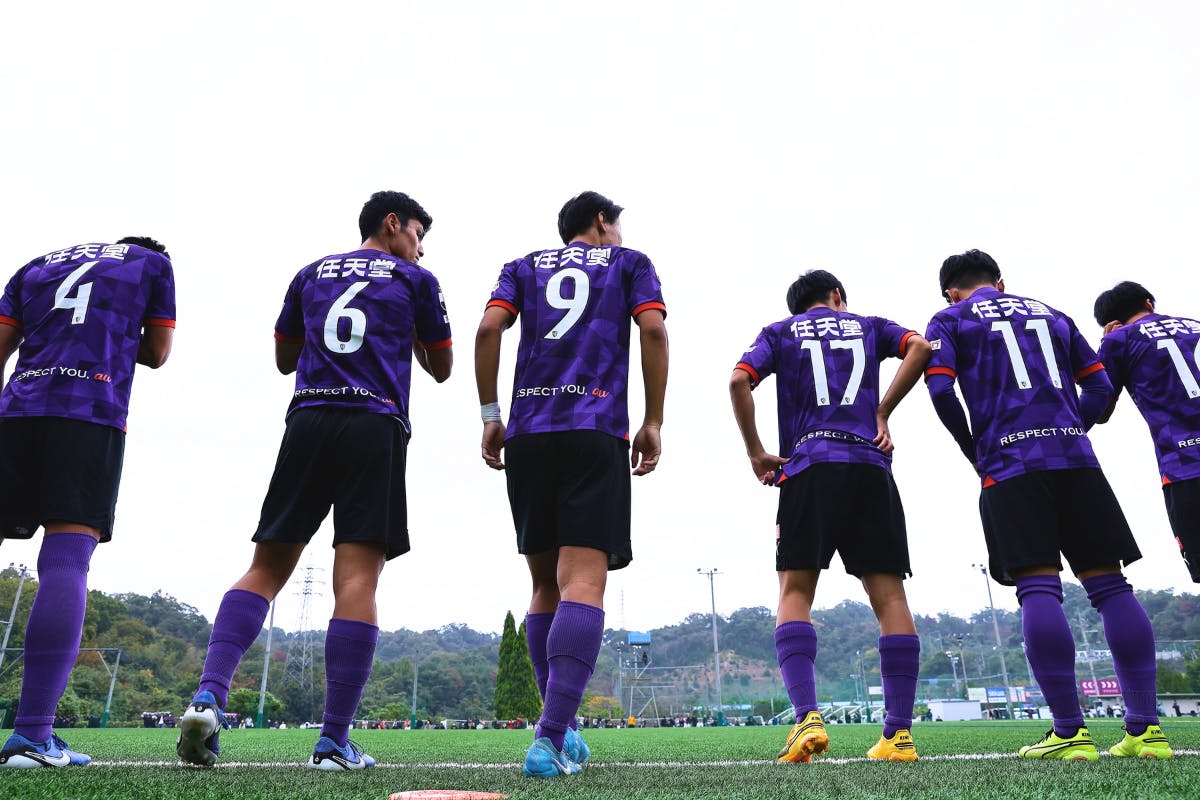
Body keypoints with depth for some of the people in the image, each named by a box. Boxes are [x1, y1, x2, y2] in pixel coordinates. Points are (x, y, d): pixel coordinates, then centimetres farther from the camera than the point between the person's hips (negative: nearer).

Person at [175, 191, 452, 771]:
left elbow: (284, 358, 27)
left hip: (308, 419, 3)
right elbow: (441, 369, 18)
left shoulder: (312, 273, 22)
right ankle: (334, 741, -7)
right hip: (376, 427, -3)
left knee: (266, 567, 7)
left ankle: (209, 695, -11)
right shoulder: (415, 280, 12)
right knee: (357, 577, -7)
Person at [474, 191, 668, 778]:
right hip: (596, 432, -3)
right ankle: (551, 738, -22)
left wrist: (490, 416, 8)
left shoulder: (524, 267, 23)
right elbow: (653, 330, 2)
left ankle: (561, 730, 15)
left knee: (546, 582, 12)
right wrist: (653, 423, 3)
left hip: (526, 434, 3)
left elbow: (489, 329, 7)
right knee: (584, 580, -10)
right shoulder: (629, 262, 18)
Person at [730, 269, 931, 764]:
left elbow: (739, 380, 2)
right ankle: (899, 733, -1)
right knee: (888, 593, 2)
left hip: (809, 467, -1)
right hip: (870, 467, 2)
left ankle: (807, 717, -19)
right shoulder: (868, 326, 24)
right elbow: (919, 347, 4)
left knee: (795, 590, -3)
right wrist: (882, 412, 6)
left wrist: (756, 454, 5)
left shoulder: (779, 332, 20)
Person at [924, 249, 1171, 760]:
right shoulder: (1051, 314, 25)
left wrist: (974, 453, 7)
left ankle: (1069, 731, -10)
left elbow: (941, 391, -3)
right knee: (1109, 583, 4)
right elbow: (1100, 387, 18)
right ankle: (1145, 728, 4)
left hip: (1009, 462, -4)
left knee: (1038, 588, -8)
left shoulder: (949, 320, 12)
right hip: (1075, 456, 4)